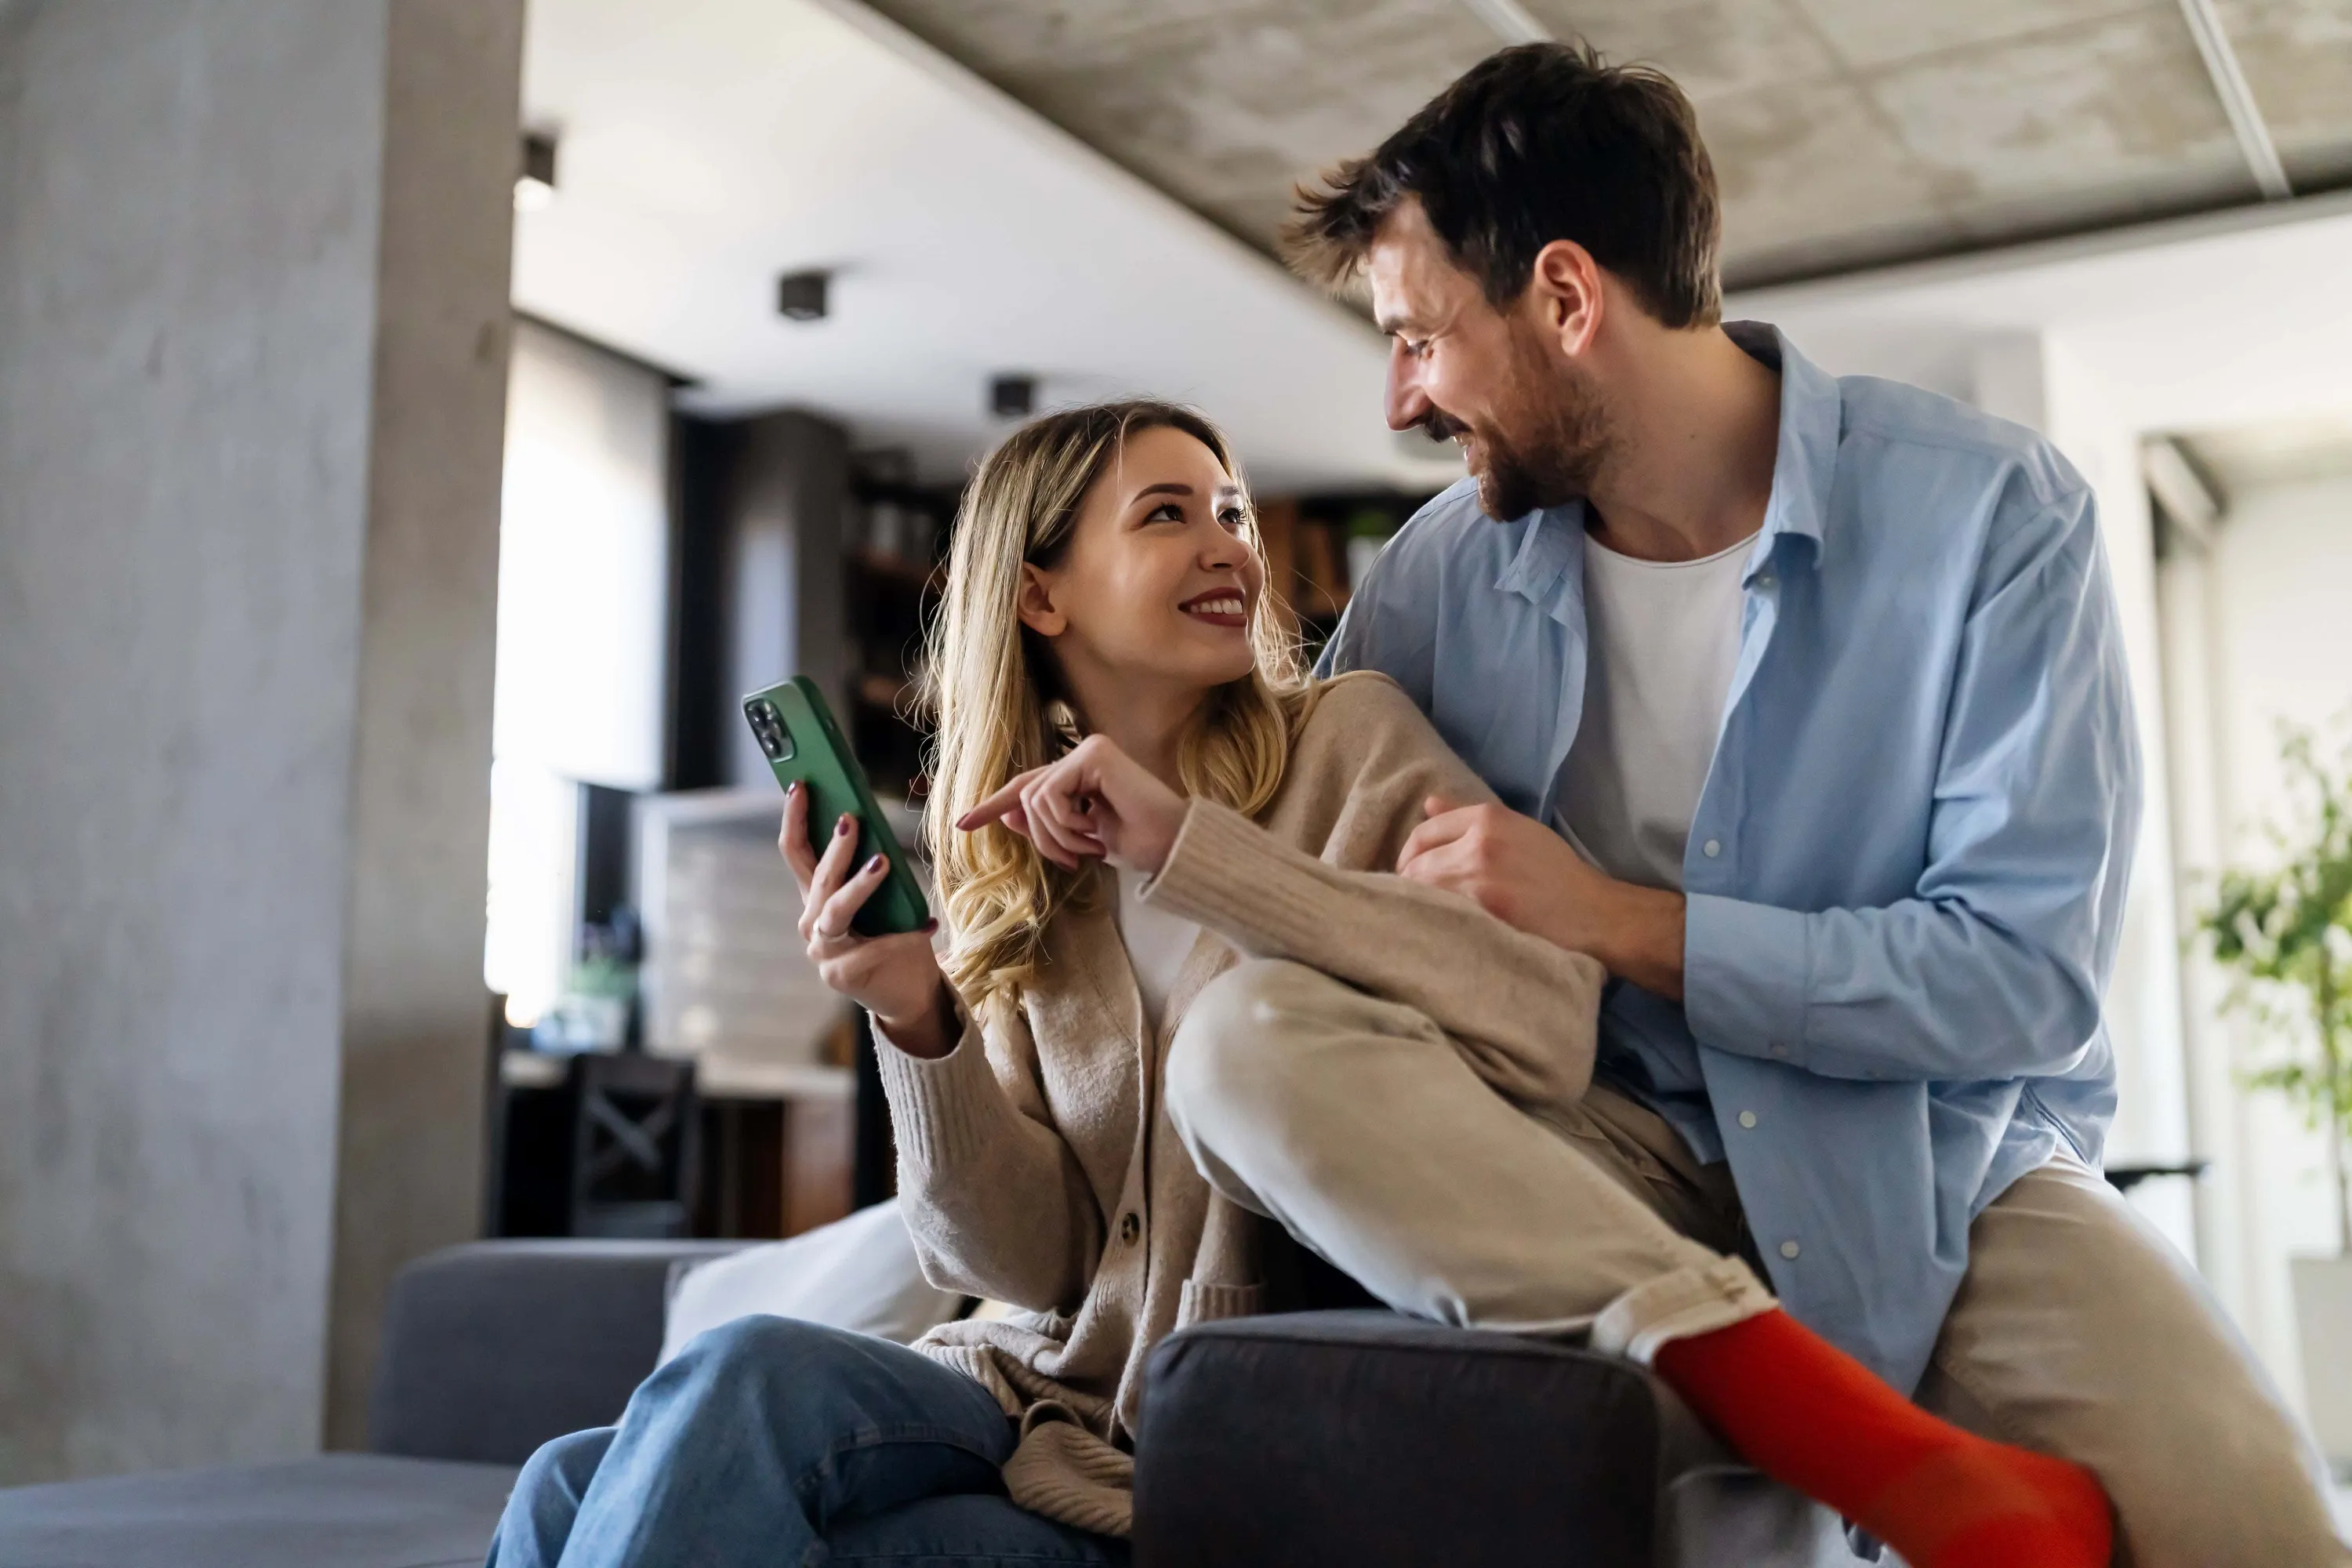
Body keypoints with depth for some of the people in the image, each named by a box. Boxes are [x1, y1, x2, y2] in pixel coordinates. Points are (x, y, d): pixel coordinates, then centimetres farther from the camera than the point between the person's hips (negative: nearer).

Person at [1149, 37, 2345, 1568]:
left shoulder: (1995, 511, -8)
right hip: (1615, 1153, 5)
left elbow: (2027, 979, -13)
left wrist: (1622, 920, -16)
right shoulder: (1440, 571, 3)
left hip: (1936, 1160, -4)